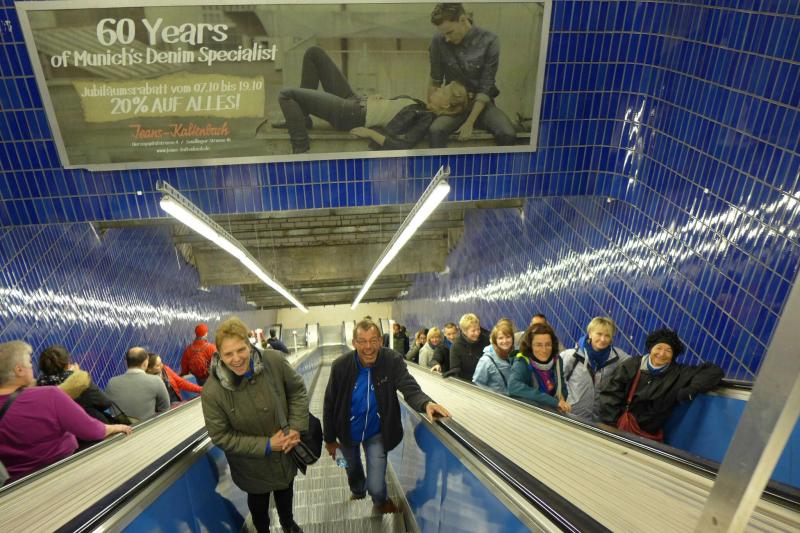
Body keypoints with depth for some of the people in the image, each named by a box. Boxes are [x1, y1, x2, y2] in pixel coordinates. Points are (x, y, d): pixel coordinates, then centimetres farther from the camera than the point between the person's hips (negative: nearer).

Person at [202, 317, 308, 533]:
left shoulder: (274, 361, -26)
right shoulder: (212, 391, -29)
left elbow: (297, 390, -10)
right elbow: (221, 436, -20)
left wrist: (296, 428, -18)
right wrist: (266, 445, -23)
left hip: (286, 451, 2)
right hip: (253, 464, -2)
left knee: (286, 490, 30)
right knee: (258, 500, 26)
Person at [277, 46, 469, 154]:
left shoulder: (425, 119, -19)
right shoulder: (420, 106, 7)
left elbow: (402, 146, -32)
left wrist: (370, 132, -27)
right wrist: (375, 99, 2)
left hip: (350, 116, -9)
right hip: (355, 102, 9)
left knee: (286, 95, -13)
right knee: (314, 53, 14)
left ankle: (301, 152, -7)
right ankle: (300, 118, 18)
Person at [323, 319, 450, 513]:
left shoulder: (393, 360, -24)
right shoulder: (341, 366, -22)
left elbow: (410, 388, -31)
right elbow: (329, 404, -11)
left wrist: (426, 403, -54)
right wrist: (329, 439, -3)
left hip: (376, 433, -1)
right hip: (347, 431, 1)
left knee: (376, 487, -2)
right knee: (353, 469, 27)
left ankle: (381, 501, 37)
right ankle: (357, 492, 64)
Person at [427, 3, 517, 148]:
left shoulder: (489, 41, -13)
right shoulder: (438, 41, -9)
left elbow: (486, 87, -13)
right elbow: (435, 81, 5)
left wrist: (469, 123, -21)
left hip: (481, 103, 0)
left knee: (508, 134, -28)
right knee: (436, 130, -33)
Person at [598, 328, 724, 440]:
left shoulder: (679, 374, 4)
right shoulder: (630, 366, 2)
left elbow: (714, 371, 1)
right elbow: (609, 396, 0)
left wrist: (692, 389, -15)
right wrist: (613, 426, -9)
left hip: (648, 436, 1)